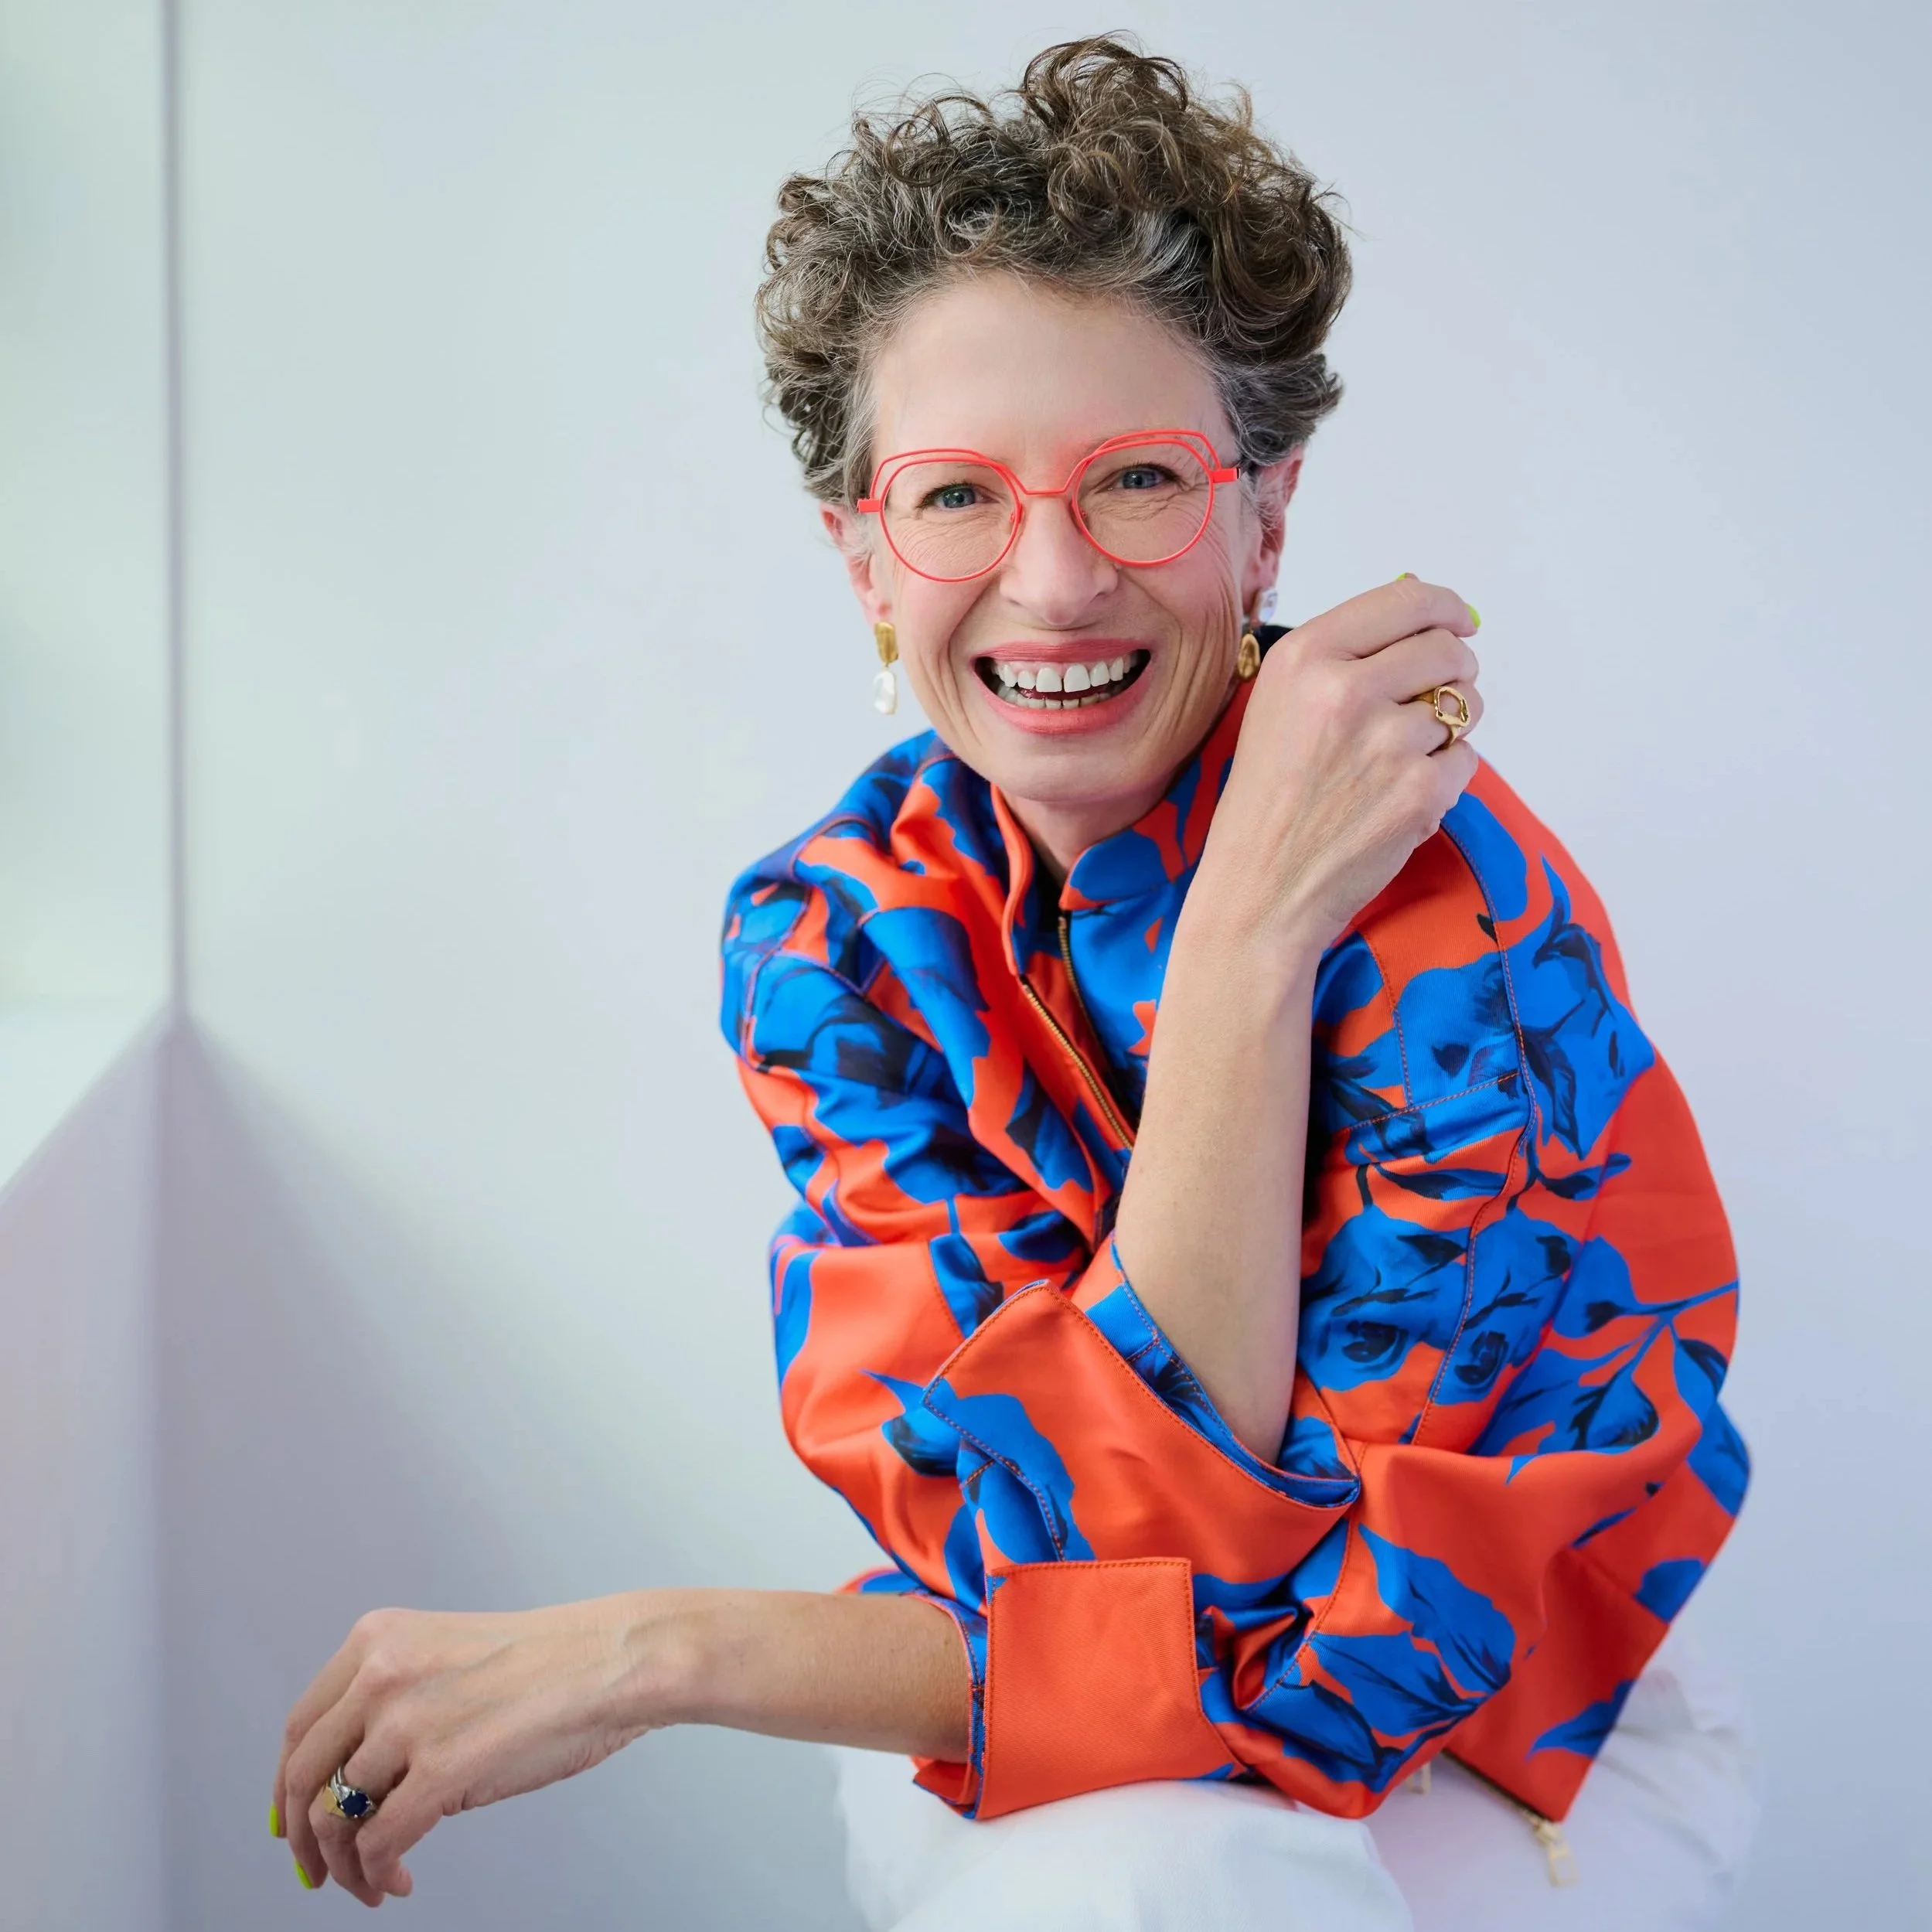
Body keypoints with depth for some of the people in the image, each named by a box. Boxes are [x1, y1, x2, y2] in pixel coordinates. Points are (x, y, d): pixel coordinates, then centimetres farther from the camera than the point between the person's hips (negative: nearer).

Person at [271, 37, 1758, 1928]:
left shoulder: (1455, 905, -23)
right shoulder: (831, 933, -12)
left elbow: (1359, 1638, -25)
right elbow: (1102, 1539, -23)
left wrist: (658, 1649, -26)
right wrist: (1247, 935, -31)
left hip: (1512, 1759, -4)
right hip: (1060, 1758, 4)